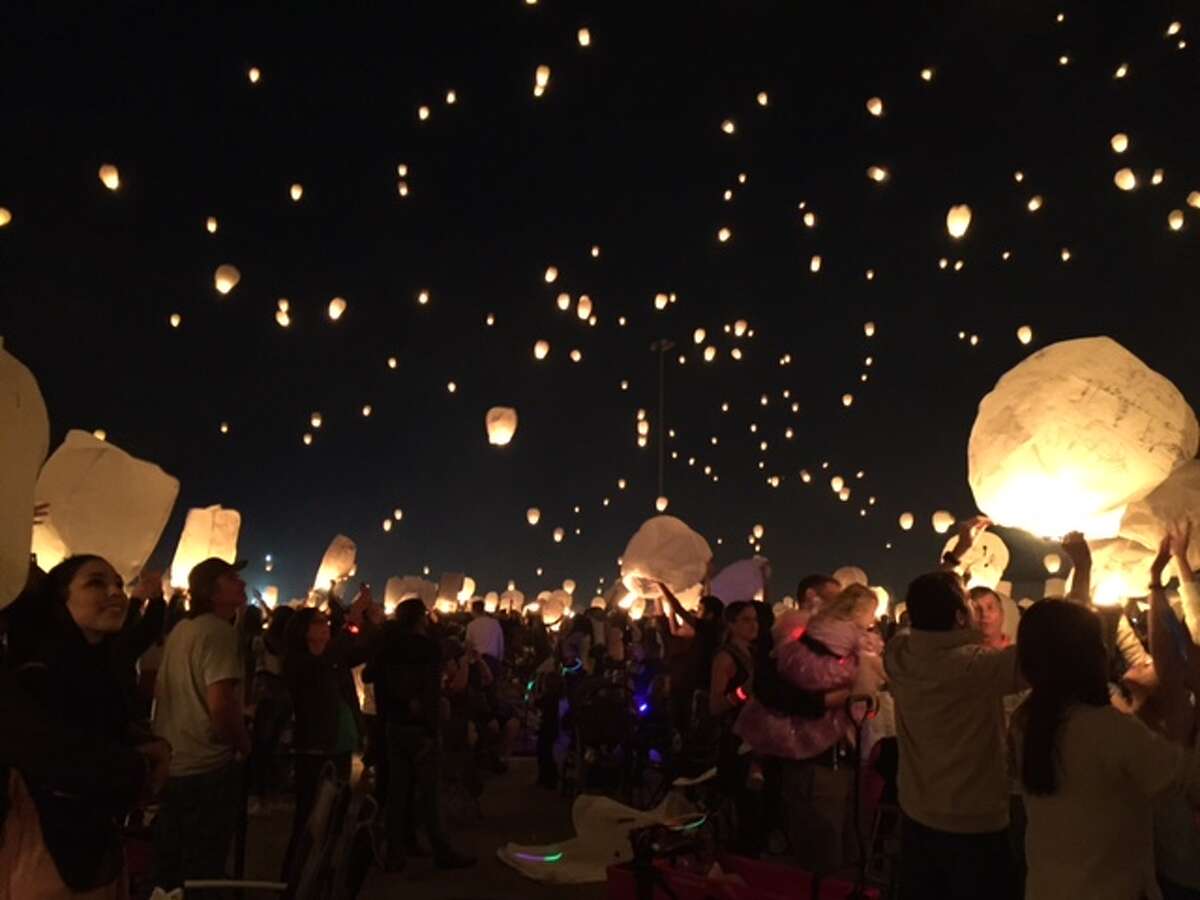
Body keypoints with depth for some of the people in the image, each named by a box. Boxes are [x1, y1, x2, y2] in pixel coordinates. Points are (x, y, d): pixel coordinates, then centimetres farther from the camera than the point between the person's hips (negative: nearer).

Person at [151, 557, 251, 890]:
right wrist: (245, 745, -10)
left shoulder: (180, 629, 10)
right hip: (206, 768, -9)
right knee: (202, 873, 3)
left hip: (168, 764, 9)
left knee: (168, 869, 20)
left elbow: (158, 691, 18)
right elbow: (221, 704, -27)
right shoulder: (220, 631, -18)